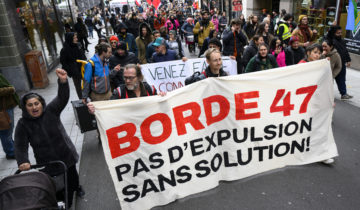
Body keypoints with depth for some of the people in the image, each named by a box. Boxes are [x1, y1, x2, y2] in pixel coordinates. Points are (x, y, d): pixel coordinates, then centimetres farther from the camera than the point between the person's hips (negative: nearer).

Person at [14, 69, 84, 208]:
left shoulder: (51, 111, -11)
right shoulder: (23, 124, -9)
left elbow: (63, 98, -27)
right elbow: (20, 146, -11)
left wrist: (63, 82, -46)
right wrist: (22, 161, -29)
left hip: (67, 155, 1)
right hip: (46, 163, -1)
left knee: (72, 175, 23)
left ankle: (77, 187, 56)